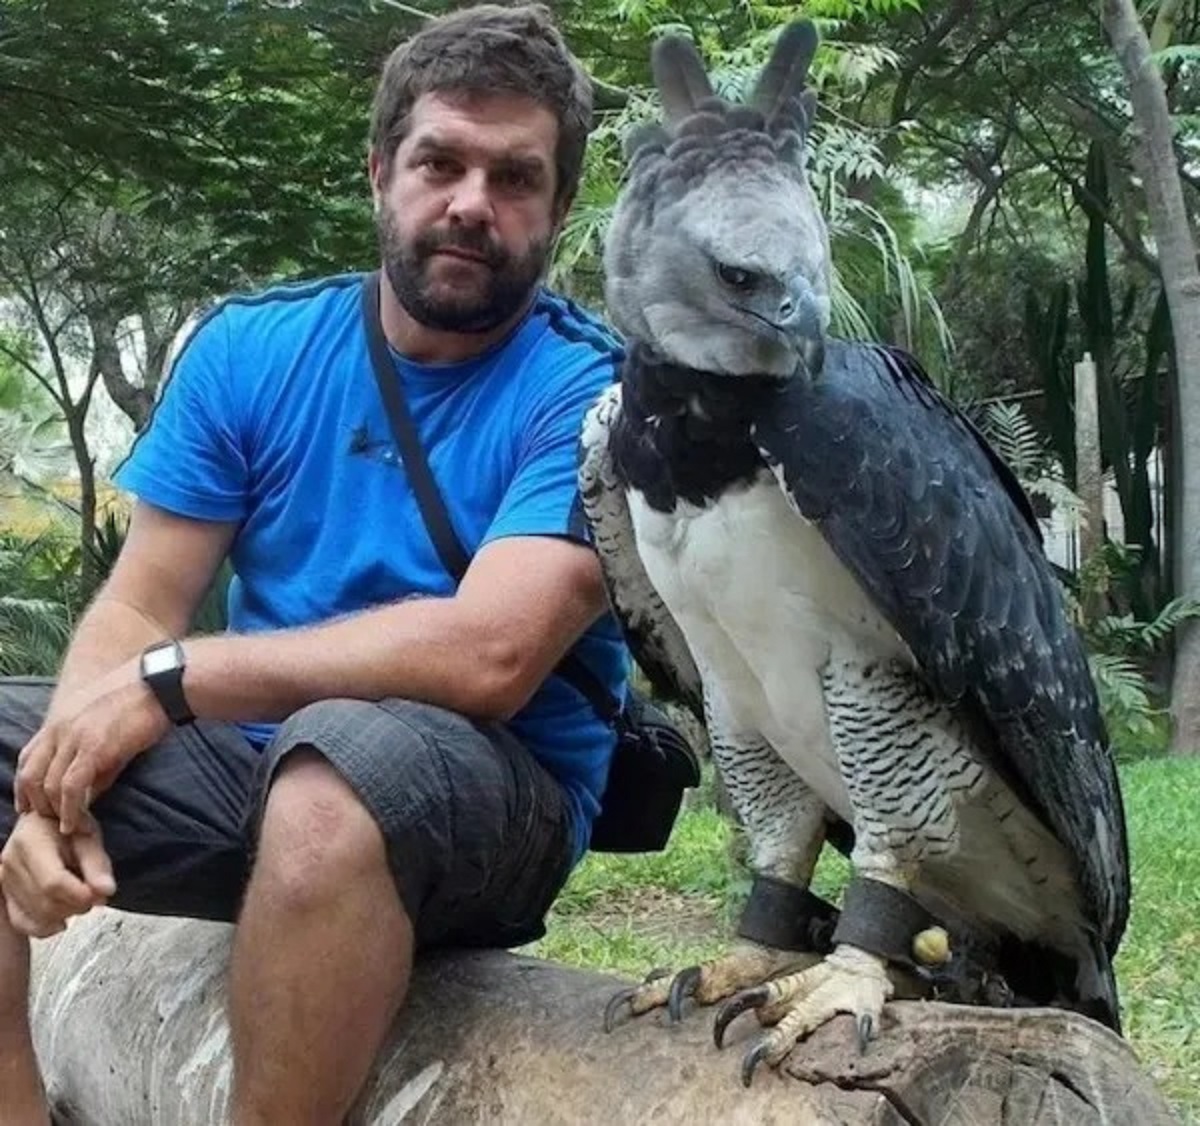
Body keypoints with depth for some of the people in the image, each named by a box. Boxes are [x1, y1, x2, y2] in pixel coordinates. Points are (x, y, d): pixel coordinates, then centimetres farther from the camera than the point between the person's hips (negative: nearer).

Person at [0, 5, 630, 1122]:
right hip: (249, 765, 5)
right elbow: (137, 606, -1)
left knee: (344, 750, -37)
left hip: (492, 801, -5)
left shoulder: (596, 394, -11)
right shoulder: (246, 348, 3)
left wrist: (171, 679, -21)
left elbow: (488, 654, -24)